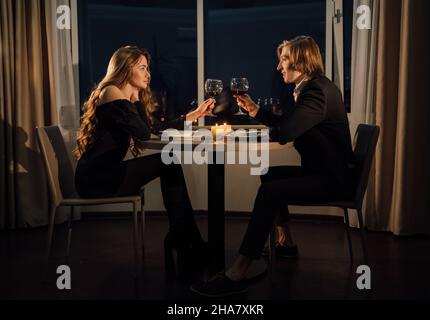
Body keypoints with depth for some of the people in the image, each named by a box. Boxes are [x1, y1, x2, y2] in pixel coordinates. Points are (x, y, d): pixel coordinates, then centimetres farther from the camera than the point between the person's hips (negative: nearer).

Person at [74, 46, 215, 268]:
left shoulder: (129, 97, 18)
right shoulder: (111, 93, -11)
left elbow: (158, 127, 15)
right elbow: (144, 133, -17)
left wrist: (195, 114, 13)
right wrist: (136, 99, -3)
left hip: (107, 172, 9)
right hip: (94, 177, -9)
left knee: (170, 164, -5)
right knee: (169, 164, -13)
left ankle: (181, 237, -2)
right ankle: (181, 237, -2)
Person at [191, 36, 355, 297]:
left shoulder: (319, 91, -19)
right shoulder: (313, 87, 14)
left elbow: (284, 132, -29)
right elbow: (286, 123, 22)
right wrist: (255, 110, 14)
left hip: (334, 179, -11)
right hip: (321, 170, 11)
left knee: (269, 192, -25)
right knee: (271, 175, 21)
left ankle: (236, 275, -26)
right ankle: (283, 240, 28)